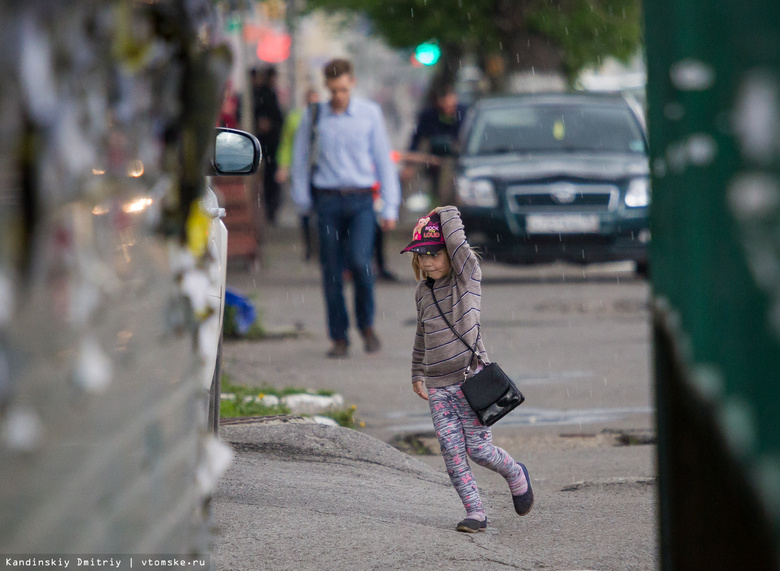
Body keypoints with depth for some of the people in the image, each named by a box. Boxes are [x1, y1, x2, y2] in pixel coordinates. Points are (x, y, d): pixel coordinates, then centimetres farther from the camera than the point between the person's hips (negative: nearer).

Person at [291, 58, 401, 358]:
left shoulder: (370, 113, 4)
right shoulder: (313, 116, 4)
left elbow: (384, 160, 7)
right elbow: (300, 159, 11)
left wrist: (390, 207, 4)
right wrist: (303, 200, 8)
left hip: (361, 200, -1)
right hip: (328, 200, 1)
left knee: (359, 261, -18)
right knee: (332, 271, 0)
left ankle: (367, 325, 4)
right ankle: (339, 338, 10)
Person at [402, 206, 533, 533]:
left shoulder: (467, 277, -5)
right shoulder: (423, 292, 11)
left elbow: (456, 239, -20)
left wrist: (446, 214, -2)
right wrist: (417, 373, 31)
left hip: (470, 379, -5)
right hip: (438, 386, 5)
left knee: (478, 449, -4)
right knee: (452, 451, -3)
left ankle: (516, 475, 25)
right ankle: (475, 512, 2)